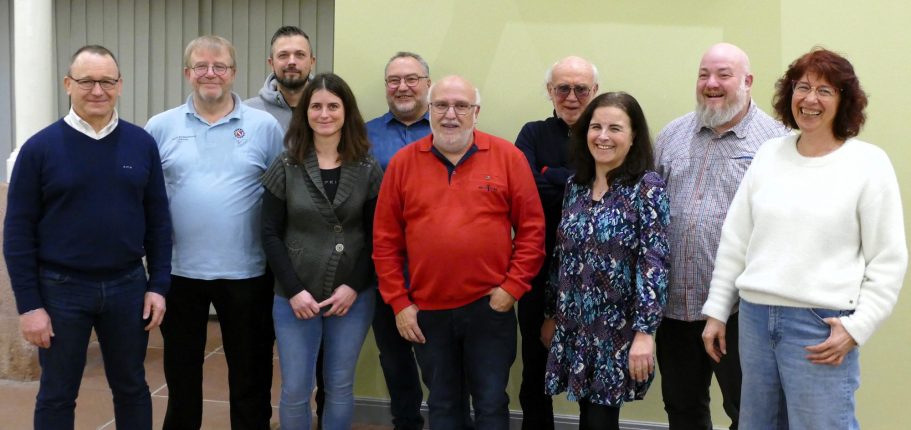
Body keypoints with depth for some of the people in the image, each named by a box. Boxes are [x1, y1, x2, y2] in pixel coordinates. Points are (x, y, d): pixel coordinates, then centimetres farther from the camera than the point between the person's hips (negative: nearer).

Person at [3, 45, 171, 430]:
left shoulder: (142, 144, 0)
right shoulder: (40, 148, -7)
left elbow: (158, 220, 4)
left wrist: (158, 285, 0)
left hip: (127, 286, 2)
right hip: (61, 289, -2)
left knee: (132, 387, 15)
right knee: (57, 395, 11)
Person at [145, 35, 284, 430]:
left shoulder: (264, 126, -1)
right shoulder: (160, 127, 2)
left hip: (246, 272, -1)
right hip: (179, 270, 2)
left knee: (250, 372, 11)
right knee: (181, 369, 17)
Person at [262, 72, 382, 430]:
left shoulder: (368, 170, 1)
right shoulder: (285, 168, -1)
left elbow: (375, 236, 1)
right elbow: (270, 234, -2)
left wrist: (353, 287, -10)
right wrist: (294, 290, -10)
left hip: (353, 296, 1)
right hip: (295, 297, 0)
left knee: (340, 387, 11)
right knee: (295, 391, 4)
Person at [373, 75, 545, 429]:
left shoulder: (508, 157, -3)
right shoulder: (403, 162, 1)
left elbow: (532, 228, -1)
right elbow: (385, 239, 3)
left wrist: (513, 286, -8)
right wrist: (398, 302, -1)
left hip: (489, 306, -2)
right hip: (427, 310, 2)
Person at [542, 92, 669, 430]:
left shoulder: (646, 187, -10)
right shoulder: (575, 185, 7)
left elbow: (654, 263, -15)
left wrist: (645, 331, -20)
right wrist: (552, 314, 16)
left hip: (618, 330, -5)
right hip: (573, 327, 5)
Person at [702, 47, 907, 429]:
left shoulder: (868, 163, -4)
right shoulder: (769, 154, 7)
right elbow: (735, 239, 11)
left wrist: (856, 327, -10)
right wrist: (717, 310, 10)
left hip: (821, 325, -4)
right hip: (754, 316, 5)